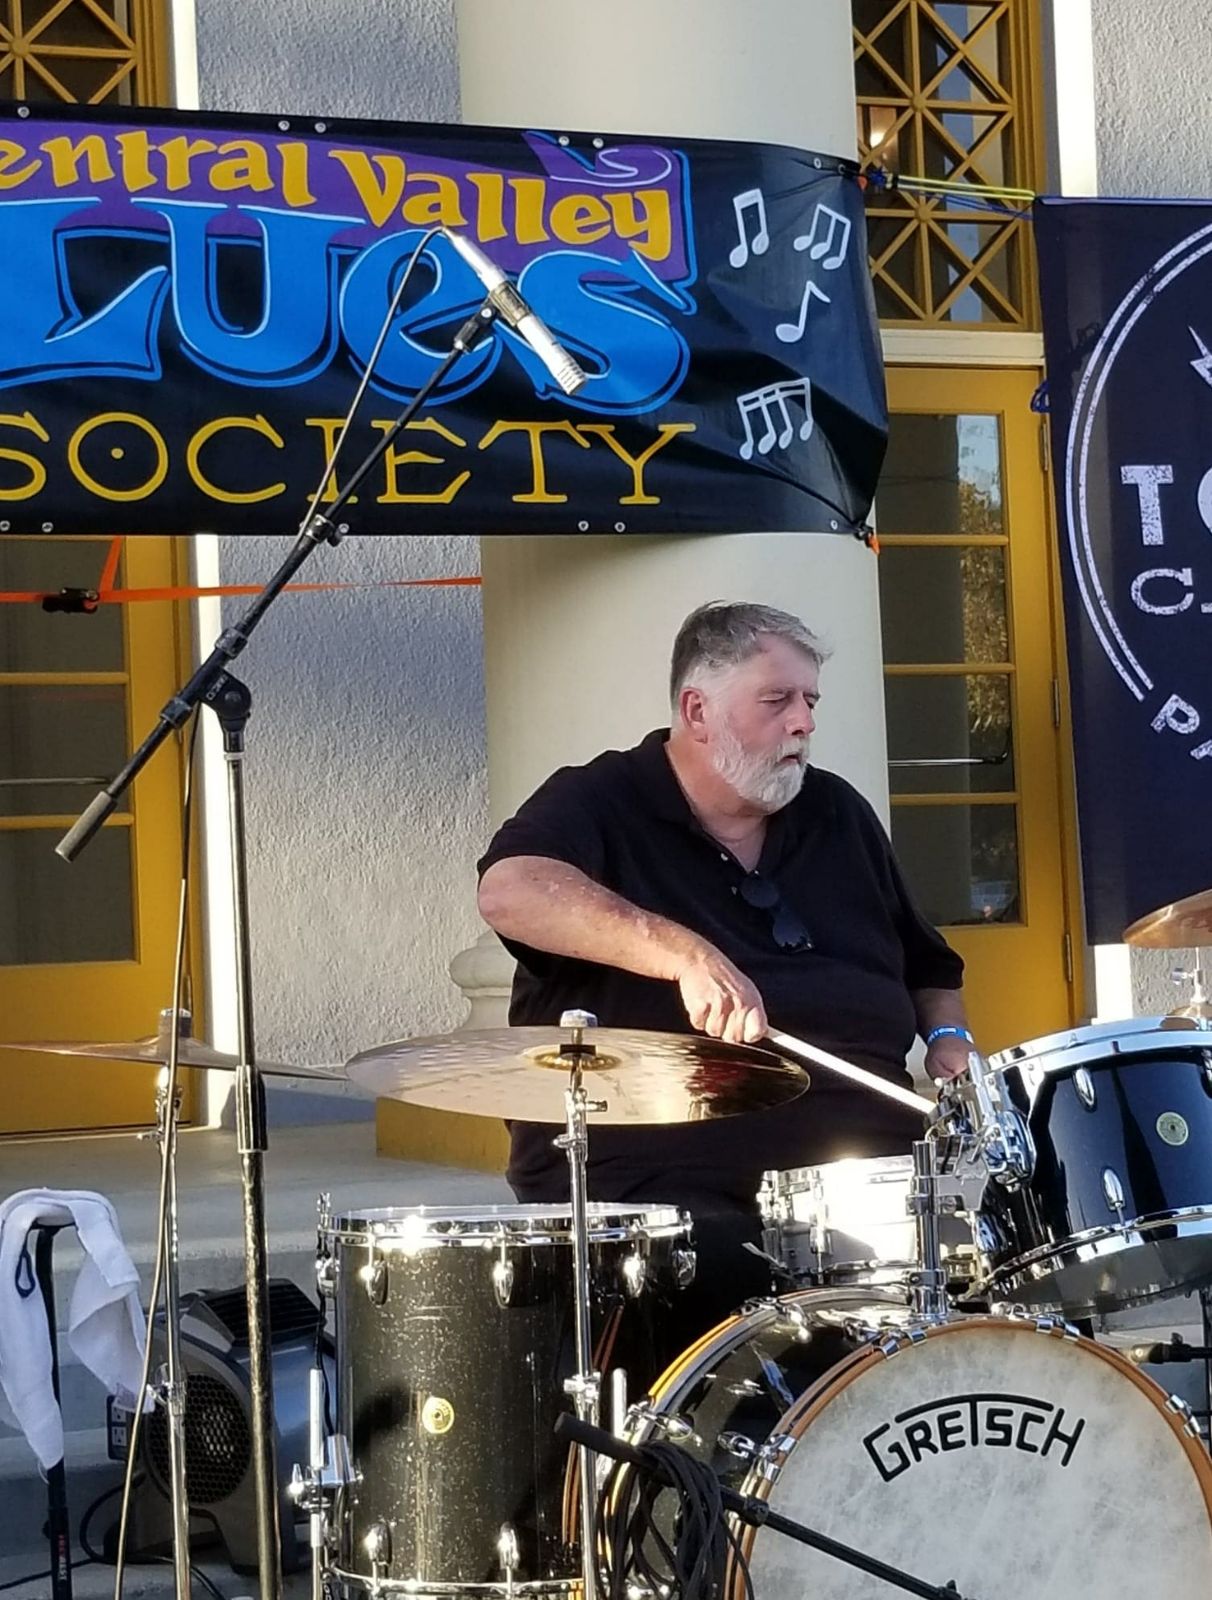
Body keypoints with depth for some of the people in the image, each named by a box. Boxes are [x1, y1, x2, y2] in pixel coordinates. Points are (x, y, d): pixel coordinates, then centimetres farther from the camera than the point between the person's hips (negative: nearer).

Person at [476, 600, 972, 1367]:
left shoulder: (838, 813, 17)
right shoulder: (600, 803, -2)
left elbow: (928, 963, 29)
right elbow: (510, 891, -25)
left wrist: (949, 1039, 7)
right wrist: (685, 953, -35)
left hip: (863, 1178, 5)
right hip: (656, 1187, -5)